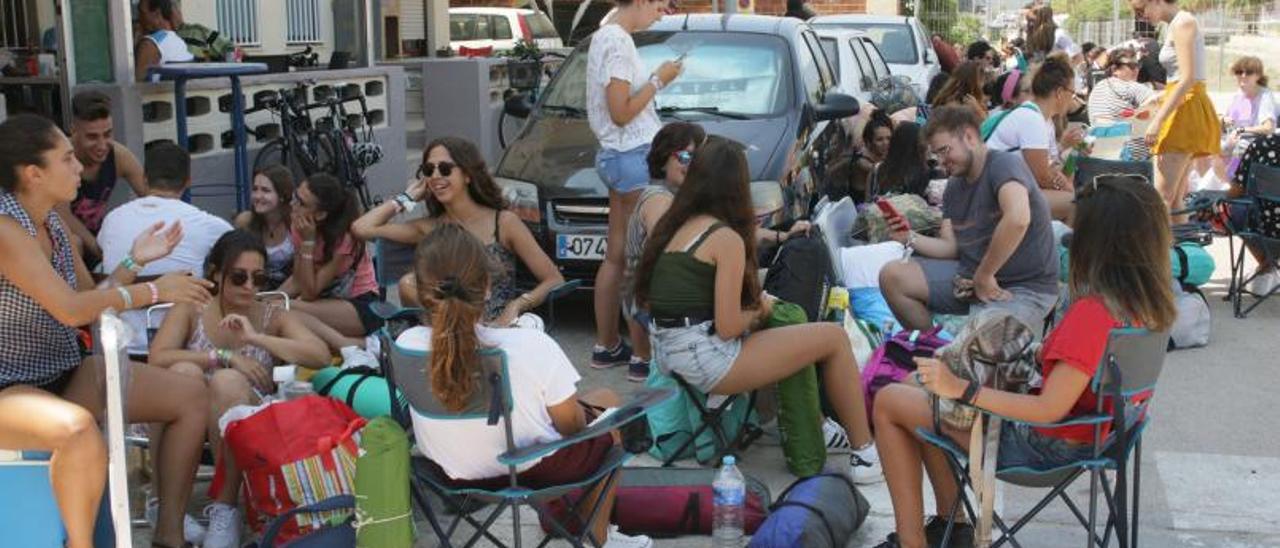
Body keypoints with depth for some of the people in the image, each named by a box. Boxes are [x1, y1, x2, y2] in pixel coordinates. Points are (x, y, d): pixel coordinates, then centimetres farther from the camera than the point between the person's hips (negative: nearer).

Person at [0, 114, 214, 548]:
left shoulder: (53, 223, 6)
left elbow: (91, 303, 10)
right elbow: (70, 309, -25)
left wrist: (135, 262, -2)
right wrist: (153, 291, -18)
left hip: (64, 374, 9)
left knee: (191, 398, 2)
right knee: (77, 427, -41)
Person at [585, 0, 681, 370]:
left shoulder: (605, 36, 15)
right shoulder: (619, 41, -15)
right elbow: (621, 113, -18)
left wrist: (655, 79, 10)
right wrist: (658, 80, -10)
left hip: (616, 155, 10)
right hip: (633, 156, -10)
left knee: (617, 256, 13)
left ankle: (607, 346, 20)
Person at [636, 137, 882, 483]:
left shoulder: (674, 225, 10)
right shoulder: (727, 238, -13)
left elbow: (647, 300, 16)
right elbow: (728, 327, -16)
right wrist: (759, 311, 5)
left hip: (666, 352, 9)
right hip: (706, 361, -9)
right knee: (834, 338, 2)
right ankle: (865, 454, 9)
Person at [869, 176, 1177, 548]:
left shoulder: (1092, 312, -29)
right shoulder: (1149, 304, -4)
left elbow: (1051, 410, -29)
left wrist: (960, 389, -27)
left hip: (1045, 446, -9)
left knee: (888, 402, 0)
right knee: (920, 387, 20)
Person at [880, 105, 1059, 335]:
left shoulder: (1005, 164, -14)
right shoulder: (954, 187, 12)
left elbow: (1018, 219, -33)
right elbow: (951, 247, 9)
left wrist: (983, 275, -24)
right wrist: (911, 238, -9)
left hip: (1025, 287, -8)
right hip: (971, 275, 8)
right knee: (892, 276, -2)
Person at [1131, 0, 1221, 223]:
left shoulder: (1183, 23, -9)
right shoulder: (1177, 24, 19)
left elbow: (1188, 79, -18)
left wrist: (1158, 120, -22)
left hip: (1186, 110, -10)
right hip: (1182, 109, 10)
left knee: (1162, 196, -15)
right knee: (1175, 198, 8)